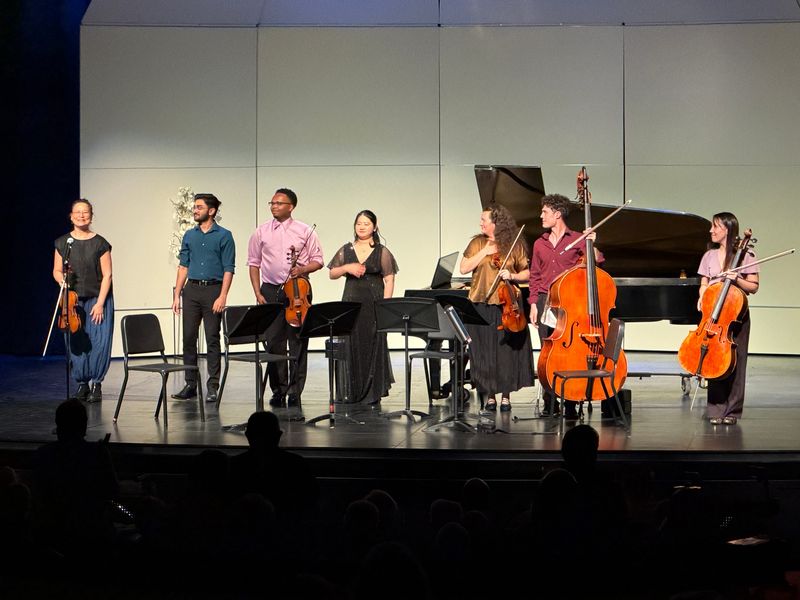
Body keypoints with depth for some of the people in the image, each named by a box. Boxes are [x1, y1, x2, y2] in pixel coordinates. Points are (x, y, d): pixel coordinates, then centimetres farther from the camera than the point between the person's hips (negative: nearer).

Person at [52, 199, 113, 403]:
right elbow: (57, 271, 12)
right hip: (74, 300, 2)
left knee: (99, 342, -8)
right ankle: (81, 383, 14)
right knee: (76, 343, 1)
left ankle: (96, 383, 4)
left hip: (98, 300, -2)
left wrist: (100, 303, -11)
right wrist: (63, 281, -10)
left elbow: (107, 275, -4)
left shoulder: (100, 244, -3)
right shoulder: (63, 243, 5)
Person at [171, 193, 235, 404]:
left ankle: (213, 386, 4)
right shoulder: (189, 236, 12)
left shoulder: (224, 236, -2)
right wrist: (177, 295, 6)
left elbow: (228, 269, -6)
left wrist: (222, 297, -15)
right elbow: (183, 266, 14)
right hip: (191, 290, 5)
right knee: (189, 337, 5)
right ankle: (190, 384, 12)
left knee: (212, 339, -1)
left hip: (213, 289, -5)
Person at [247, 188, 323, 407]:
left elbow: (318, 261, 6)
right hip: (271, 290, 1)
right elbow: (254, 264, 9)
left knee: (298, 343, -1)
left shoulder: (305, 231, 3)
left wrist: (302, 269, -14)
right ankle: (278, 391, 12)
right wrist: (257, 293, 1)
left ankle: (295, 392, 4)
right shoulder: (261, 232, 7)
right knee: (274, 342, 3)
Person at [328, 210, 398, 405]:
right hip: (351, 302, 2)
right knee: (352, 348, 0)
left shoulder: (382, 252, 3)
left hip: (373, 303, -2)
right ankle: (354, 392, 7)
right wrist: (346, 268, -7)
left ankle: (373, 392, 6)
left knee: (373, 345, -1)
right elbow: (332, 274, 13)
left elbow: (389, 280, 0)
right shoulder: (346, 250, 11)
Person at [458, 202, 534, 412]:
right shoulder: (477, 243, 7)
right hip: (481, 306, 1)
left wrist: (512, 275, -12)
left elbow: (527, 273, 6)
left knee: (507, 350, 1)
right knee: (484, 352, 2)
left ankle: (506, 396, 11)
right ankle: (490, 395, 12)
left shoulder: (514, 246, 3)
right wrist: (485, 252, -8)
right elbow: (463, 268, -2)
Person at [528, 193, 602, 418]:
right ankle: (550, 402, 9)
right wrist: (533, 303, 9)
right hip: (545, 302, 4)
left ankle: (571, 403, -2)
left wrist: (593, 245, -18)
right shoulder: (540, 244, 16)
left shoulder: (578, 240, 4)